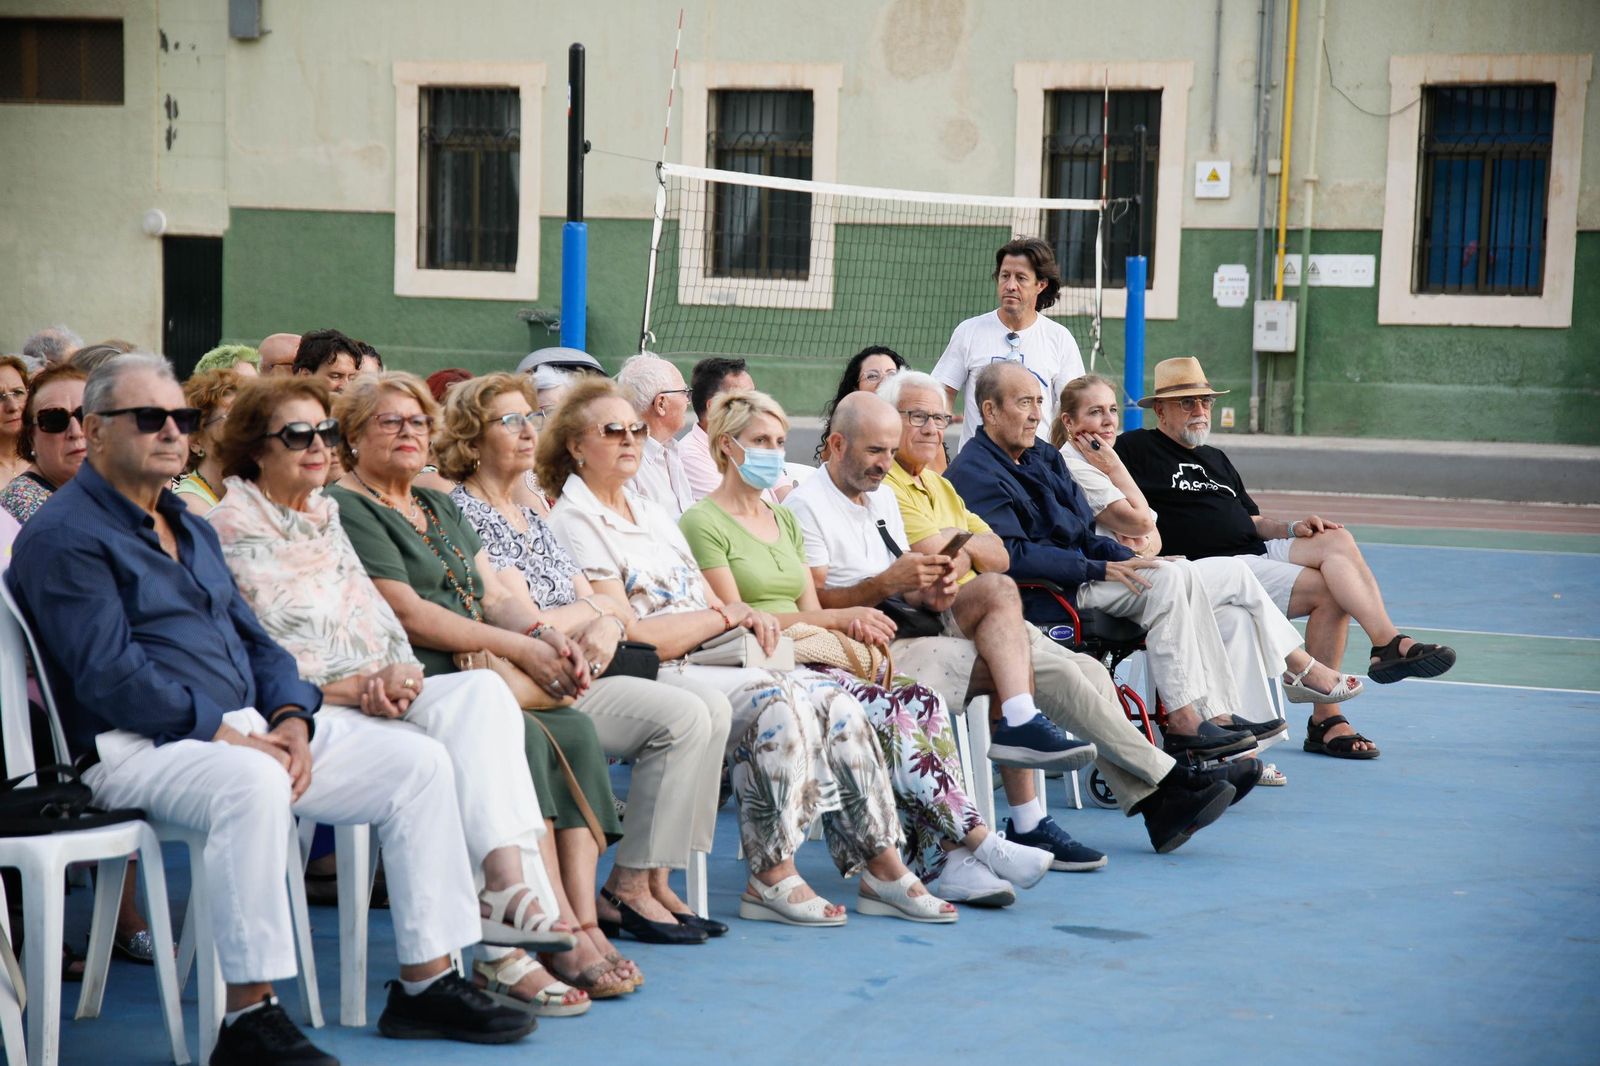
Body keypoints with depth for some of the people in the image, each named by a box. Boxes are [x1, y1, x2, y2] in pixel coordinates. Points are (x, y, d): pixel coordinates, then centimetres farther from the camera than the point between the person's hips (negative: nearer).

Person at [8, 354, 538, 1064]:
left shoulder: (190, 529, 22)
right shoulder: (64, 537, -6)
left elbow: (253, 639, 18)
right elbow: (109, 675, -16)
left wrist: (291, 720, -2)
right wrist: (226, 735, -20)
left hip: (248, 725, 9)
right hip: (137, 745, -8)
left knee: (420, 762, -4)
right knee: (252, 783, -41)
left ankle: (425, 983, -1)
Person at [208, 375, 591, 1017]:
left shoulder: (325, 516, 23)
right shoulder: (233, 529, 0)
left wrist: (398, 673, -6)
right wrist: (358, 689, -15)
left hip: (376, 700, 6)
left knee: (484, 690, -24)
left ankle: (510, 890, -38)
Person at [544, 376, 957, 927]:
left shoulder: (651, 513, 23)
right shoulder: (573, 523, -5)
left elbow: (709, 603, 20)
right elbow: (628, 637, -14)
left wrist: (743, 614, -5)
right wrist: (724, 616, -7)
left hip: (710, 660, 8)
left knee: (831, 697, -12)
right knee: (775, 700, -30)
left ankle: (881, 865, -12)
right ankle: (771, 877, -23)